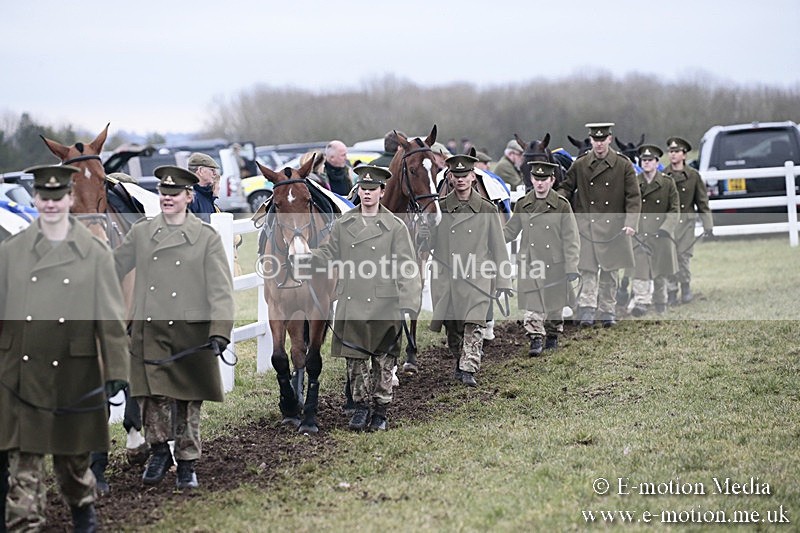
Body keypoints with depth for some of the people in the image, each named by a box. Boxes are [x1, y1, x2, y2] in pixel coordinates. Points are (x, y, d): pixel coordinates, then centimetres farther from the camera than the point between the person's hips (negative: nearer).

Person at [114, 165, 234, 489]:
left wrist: (219, 332, -17)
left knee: (188, 402, 6)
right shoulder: (141, 233, 7)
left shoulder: (207, 238, -1)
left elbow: (220, 290, -6)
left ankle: (187, 464, 18)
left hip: (191, 333, -1)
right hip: (149, 331, 2)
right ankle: (158, 453, 18)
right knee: (152, 396, -4)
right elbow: (113, 269, 18)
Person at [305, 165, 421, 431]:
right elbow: (329, 257, 13)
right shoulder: (342, 225, 8)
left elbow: (407, 269, -5)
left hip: (384, 309, -2)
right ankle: (361, 407, 21)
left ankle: (380, 411, 17)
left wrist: (408, 307, -14)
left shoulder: (396, 227, -1)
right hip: (351, 308, 2)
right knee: (355, 359, 7)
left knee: (383, 362, 6)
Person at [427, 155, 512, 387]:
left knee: (475, 323, -15)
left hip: (477, 278, -2)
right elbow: (427, 242, 11)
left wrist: (503, 281, 3)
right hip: (445, 278, 2)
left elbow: (498, 247, 5)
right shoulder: (438, 208, 5)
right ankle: (459, 362, 28)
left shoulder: (487, 210, 2)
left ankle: (468, 370, -18)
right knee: (451, 326, 9)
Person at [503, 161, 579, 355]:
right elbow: (510, 231, 12)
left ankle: (553, 336, 30)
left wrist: (571, 267, -9)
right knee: (532, 304, -7)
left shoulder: (562, 206, -4)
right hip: (529, 264, 1)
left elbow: (571, 239, -3)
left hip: (555, 264, -1)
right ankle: (536, 339, -3)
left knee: (555, 304, 11)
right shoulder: (522, 205, 4)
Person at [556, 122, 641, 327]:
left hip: (614, 227, 0)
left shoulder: (623, 165, 1)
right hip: (586, 227, 0)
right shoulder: (580, 165, 5)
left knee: (610, 272, 7)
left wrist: (631, 223, -12)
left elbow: (634, 197, 0)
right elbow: (566, 187, 14)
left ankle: (607, 312, 15)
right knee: (587, 270, -8)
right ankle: (586, 311, -12)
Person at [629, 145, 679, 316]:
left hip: (661, 233, 1)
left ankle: (660, 301, 28)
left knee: (660, 271, 11)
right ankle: (641, 302, -15)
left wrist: (665, 228, -10)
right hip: (640, 233, -1)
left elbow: (674, 210, 2)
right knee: (639, 269, -13)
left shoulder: (667, 183, 3)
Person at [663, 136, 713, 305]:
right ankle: (671, 291, 5)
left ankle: (686, 286, 18)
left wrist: (708, 225, 5)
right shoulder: (663, 175, 4)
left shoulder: (693, 175, 5)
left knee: (684, 256, -2)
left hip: (686, 221, 0)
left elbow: (702, 201, 8)